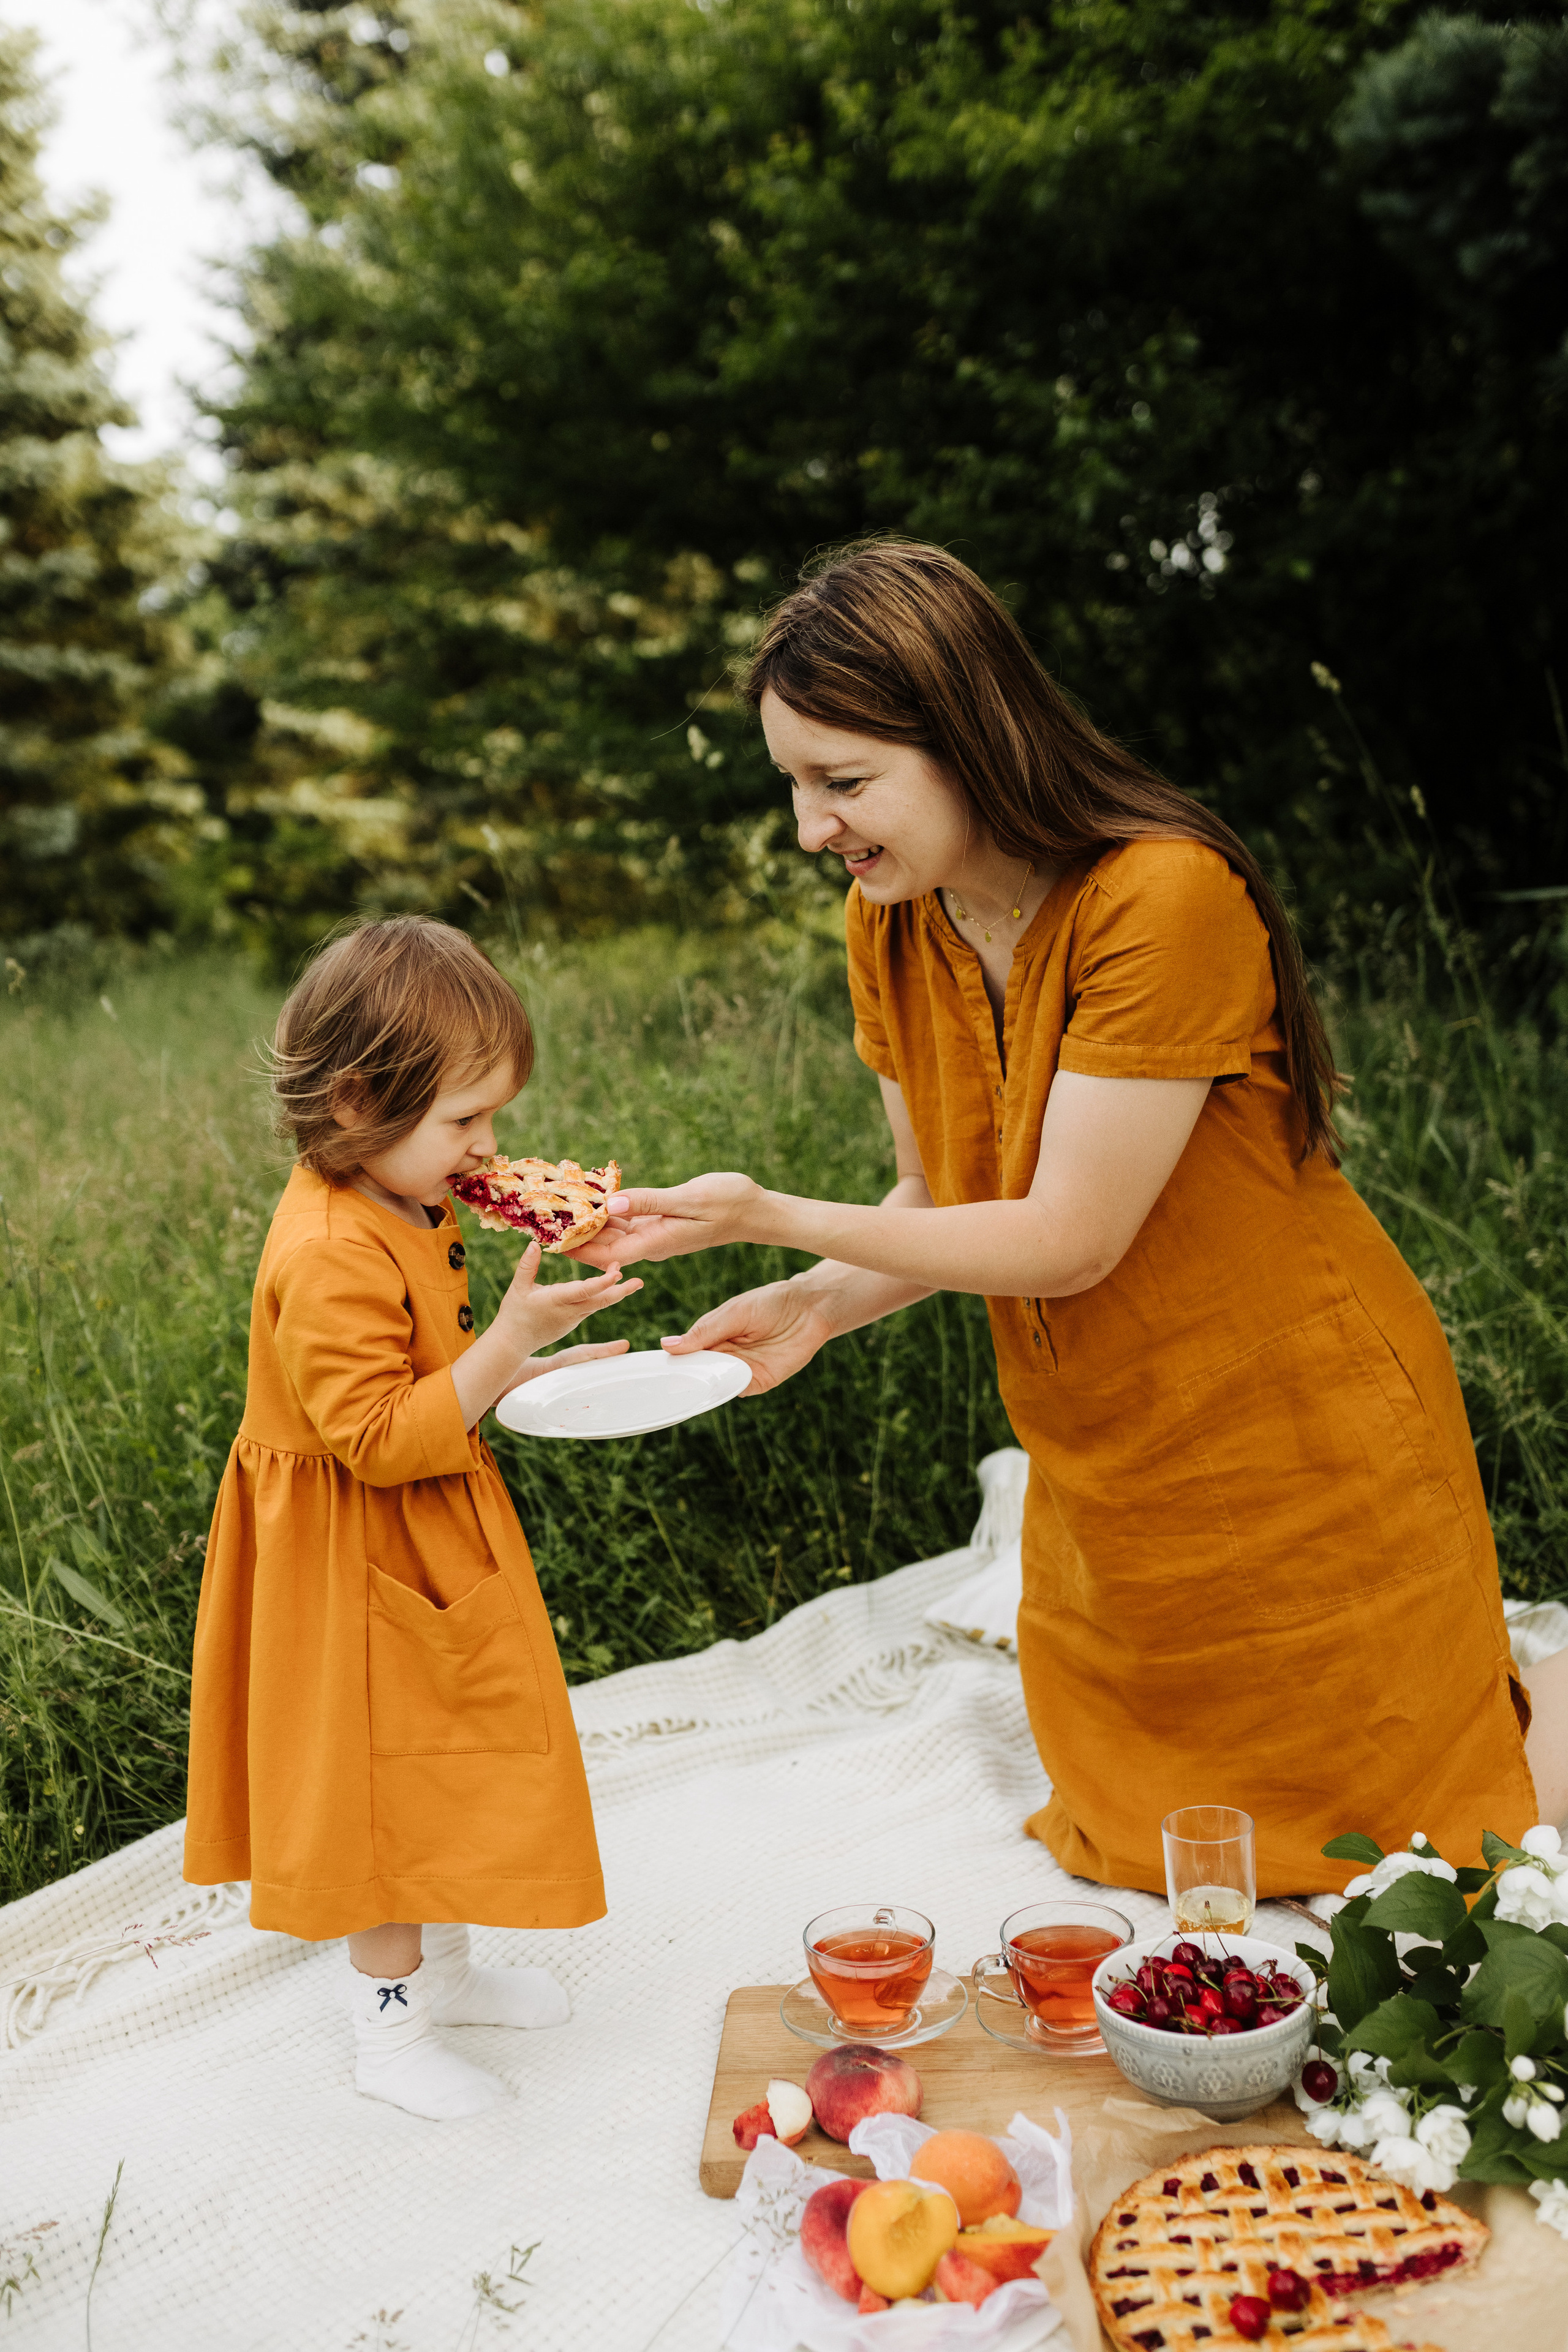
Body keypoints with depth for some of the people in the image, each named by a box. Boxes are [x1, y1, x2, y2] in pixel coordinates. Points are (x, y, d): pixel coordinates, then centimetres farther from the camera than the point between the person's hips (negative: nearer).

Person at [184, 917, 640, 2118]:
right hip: (358, 1569, -10)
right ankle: (389, 2028, 22)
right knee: (382, 1782, 4)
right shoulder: (330, 1258, -30)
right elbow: (380, 1438, -31)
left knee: (440, 1768, 22)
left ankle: (441, 1967, 40)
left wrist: (523, 1364, 5)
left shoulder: (402, 1209, 3)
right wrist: (506, 1343, -33)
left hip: (426, 1542, 10)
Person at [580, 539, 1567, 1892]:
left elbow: (1067, 1242, -26)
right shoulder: (891, 927, -5)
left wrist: (777, 1218, -27)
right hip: (1106, 1478, 7)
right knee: (1132, 1865, 19)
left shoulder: (1169, 900, -28)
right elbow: (944, 1204, 2)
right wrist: (815, 1306, -16)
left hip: (1309, 1459, -6)